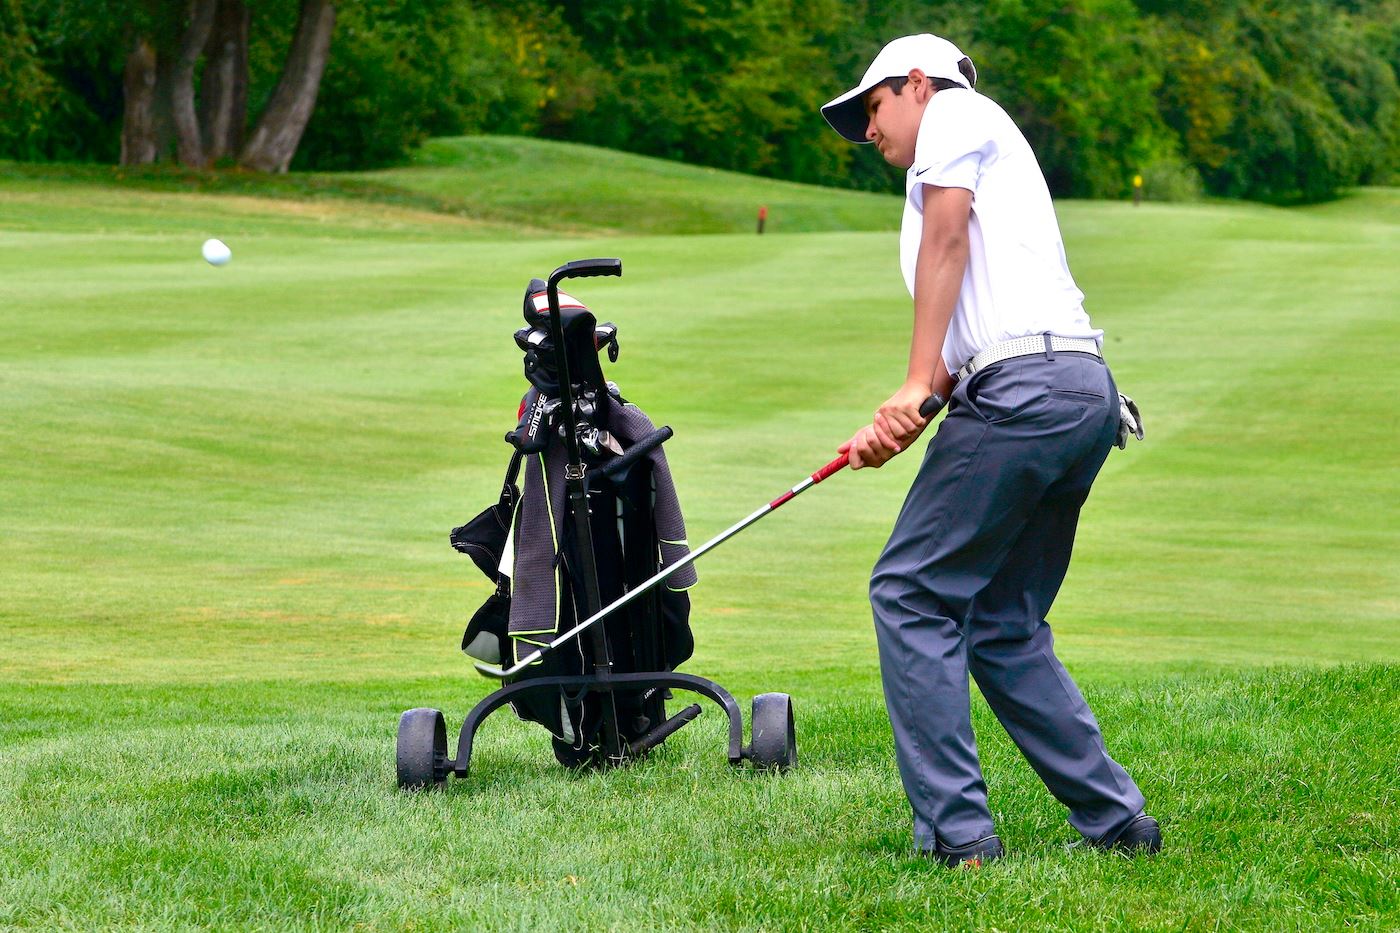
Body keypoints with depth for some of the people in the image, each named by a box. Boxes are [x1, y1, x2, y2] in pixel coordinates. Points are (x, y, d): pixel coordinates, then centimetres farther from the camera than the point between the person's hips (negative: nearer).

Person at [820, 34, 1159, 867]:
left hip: (1025, 384, -9)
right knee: (1004, 626, 13)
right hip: (1088, 391, 9)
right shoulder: (993, 171, 34)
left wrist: (916, 385, -12)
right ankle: (1114, 819, 10)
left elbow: (946, 240, -6)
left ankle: (954, 829, -11)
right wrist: (900, 425, 13)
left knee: (913, 593, -6)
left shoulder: (955, 112, 9)